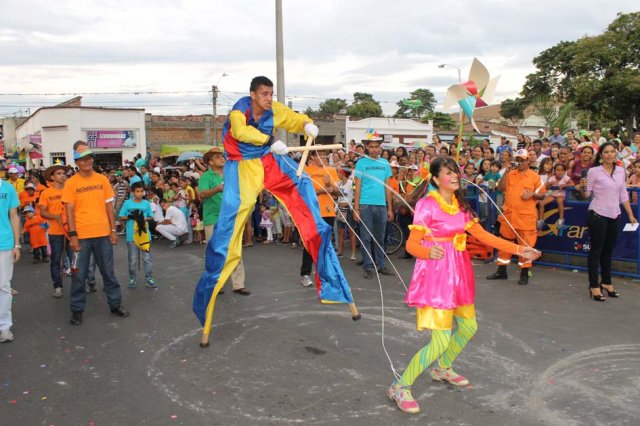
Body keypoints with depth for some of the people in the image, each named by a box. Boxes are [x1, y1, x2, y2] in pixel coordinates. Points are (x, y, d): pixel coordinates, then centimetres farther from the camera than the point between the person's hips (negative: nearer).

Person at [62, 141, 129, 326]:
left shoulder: (102, 179, 4)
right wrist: (72, 235, -11)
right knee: (79, 274, 6)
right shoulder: (71, 183, -3)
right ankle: (77, 309, 18)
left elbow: (109, 206, 7)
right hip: (81, 236, -2)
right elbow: (69, 210, -5)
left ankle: (115, 303, 23)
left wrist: (113, 230, 3)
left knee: (108, 271, 12)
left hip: (102, 234, 2)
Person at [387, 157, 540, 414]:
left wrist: (518, 250, 7)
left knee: (469, 327, 20)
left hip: (458, 271, 8)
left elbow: (483, 235, 11)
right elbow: (411, 244, -17)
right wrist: (430, 252, -39)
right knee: (441, 340, -11)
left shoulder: (461, 205, 7)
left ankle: (442, 369, 44)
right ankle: (400, 387, 4)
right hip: (435, 271, -8)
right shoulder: (427, 204, -15)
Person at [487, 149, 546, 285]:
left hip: (526, 216, -3)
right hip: (508, 214, 3)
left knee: (525, 244, 2)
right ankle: (501, 271, 22)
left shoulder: (535, 176, 1)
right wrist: (507, 172, -9)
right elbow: (500, 188, -3)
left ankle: (524, 274, 13)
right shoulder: (510, 174, 8)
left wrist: (532, 194, -16)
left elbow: (542, 194, 4)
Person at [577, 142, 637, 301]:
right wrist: (582, 187, -26)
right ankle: (594, 286, 4)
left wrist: (631, 215, 13)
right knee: (596, 250, -1)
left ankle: (606, 282, 24)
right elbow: (586, 194, -4)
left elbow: (623, 195, 14)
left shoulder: (620, 171, 8)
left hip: (614, 216, 5)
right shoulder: (594, 171, -6)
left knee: (608, 250, 13)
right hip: (598, 215, -5)